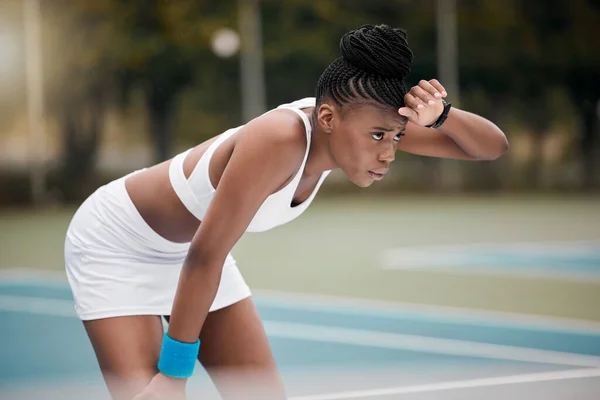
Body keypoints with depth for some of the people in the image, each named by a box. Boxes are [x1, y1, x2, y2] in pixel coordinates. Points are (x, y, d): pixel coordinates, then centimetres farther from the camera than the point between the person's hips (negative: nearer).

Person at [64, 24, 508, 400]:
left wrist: (440, 115, -34)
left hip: (188, 250, 8)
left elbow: (493, 146, -12)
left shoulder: (361, 121, -17)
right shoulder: (281, 139, -39)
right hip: (115, 242, -8)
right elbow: (204, 255, -35)